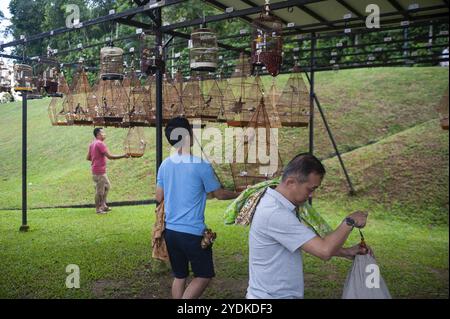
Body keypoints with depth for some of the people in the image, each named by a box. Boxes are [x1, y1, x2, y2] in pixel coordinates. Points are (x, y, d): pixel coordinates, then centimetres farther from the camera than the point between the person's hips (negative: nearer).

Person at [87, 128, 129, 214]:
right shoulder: (100, 143, -18)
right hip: (99, 172, -10)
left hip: (101, 171, 10)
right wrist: (123, 156, -20)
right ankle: (98, 209, 13)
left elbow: (88, 158, 17)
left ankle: (103, 205, 25)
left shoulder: (92, 144, 12)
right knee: (99, 191, 1)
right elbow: (109, 156, -23)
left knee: (107, 186, 20)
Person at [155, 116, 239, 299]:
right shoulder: (201, 165, -14)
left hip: (170, 230, 6)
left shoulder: (165, 165, 2)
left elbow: (159, 197, 9)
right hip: (193, 232, -6)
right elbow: (219, 194, -3)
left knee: (179, 276, 18)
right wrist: (238, 194, 16)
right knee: (204, 275, 11)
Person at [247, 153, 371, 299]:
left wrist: (347, 252, 6)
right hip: (272, 295, -9)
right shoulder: (275, 213, -28)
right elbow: (324, 250, -27)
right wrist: (350, 222, -14)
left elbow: (314, 244, 13)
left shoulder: (279, 206, 3)